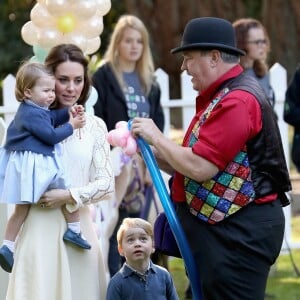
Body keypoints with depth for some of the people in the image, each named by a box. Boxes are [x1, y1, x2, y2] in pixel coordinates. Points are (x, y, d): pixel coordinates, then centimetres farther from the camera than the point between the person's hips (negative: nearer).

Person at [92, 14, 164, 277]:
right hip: (115, 165, -5)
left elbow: (158, 125, 12)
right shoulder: (103, 77, -2)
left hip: (143, 165, 5)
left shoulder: (149, 81, 14)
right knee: (114, 232, -7)